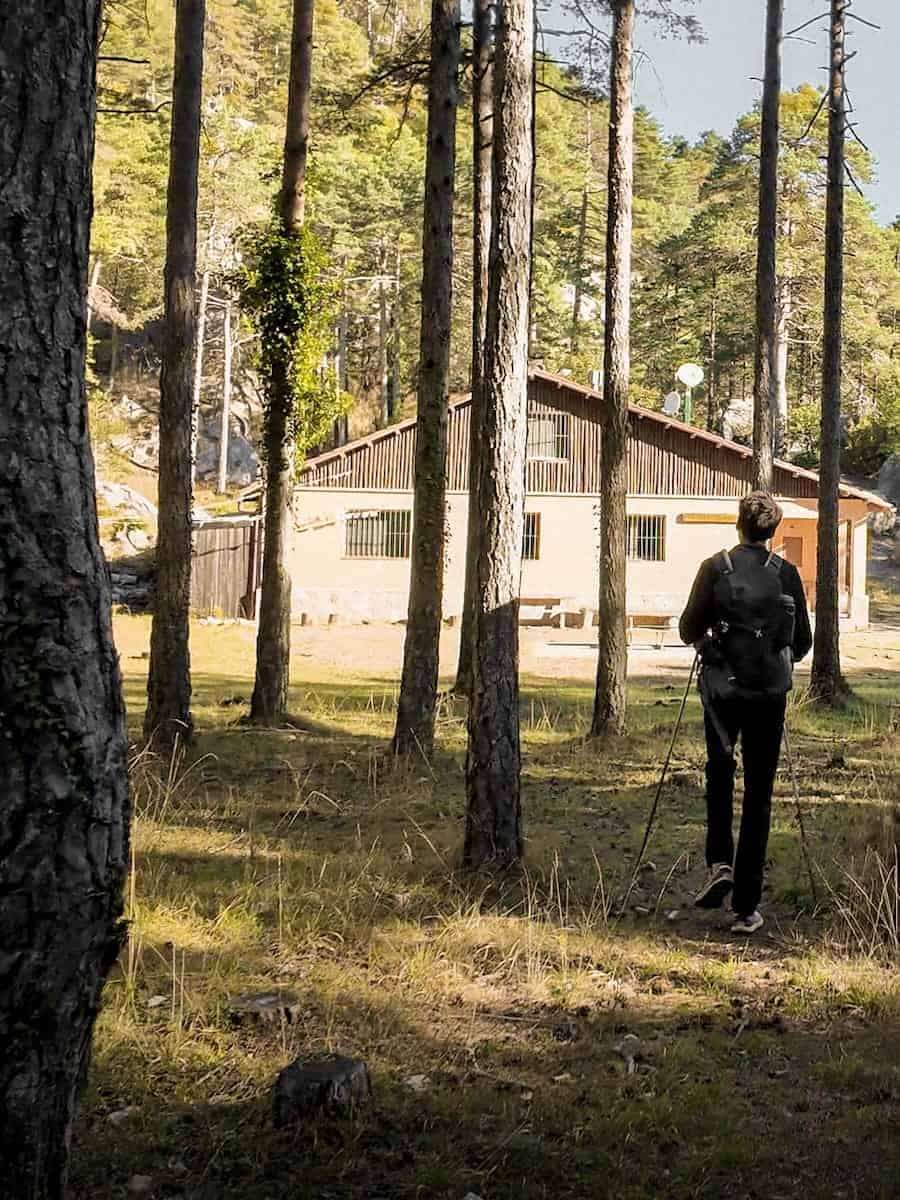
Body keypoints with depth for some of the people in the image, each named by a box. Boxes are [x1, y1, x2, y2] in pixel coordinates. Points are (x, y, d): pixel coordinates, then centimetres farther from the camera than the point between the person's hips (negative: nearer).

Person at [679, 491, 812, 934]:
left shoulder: (715, 568, -4)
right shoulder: (787, 574, 0)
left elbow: (689, 628, -6)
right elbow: (803, 642, 4)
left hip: (722, 687, -1)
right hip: (769, 692, 1)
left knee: (719, 773, 22)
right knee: (759, 794, 5)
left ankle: (718, 863, 2)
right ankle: (746, 907, 6)